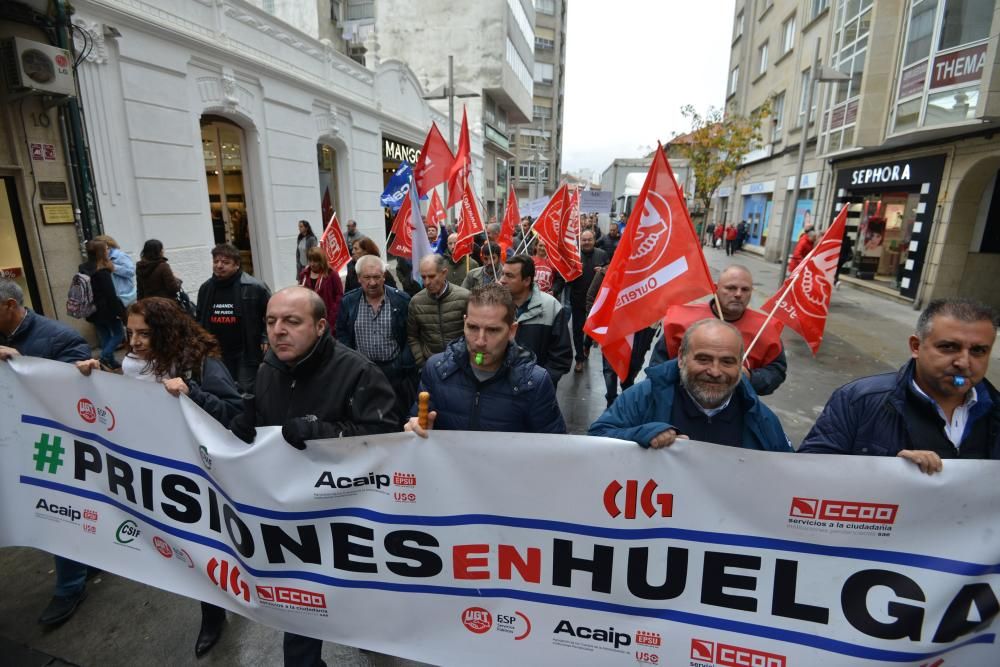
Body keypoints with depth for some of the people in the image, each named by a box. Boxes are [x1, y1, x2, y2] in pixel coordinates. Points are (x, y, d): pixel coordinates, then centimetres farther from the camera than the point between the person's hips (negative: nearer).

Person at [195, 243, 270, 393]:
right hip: (218, 353, 6)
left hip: (248, 352, -6)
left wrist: (266, 339, -12)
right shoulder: (205, 288, 5)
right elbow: (199, 319, 19)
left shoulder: (254, 287, -14)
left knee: (247, 392, -2)